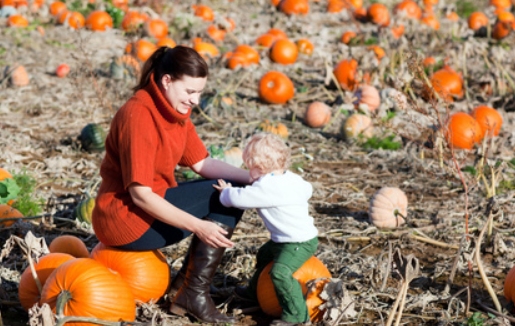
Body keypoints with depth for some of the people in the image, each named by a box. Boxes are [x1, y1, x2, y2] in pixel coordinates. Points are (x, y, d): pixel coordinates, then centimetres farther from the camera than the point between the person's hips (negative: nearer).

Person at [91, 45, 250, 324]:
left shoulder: (175, 109, 6)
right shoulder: (139, 116, -23)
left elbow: (202, 163, 6)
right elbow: (140, 195, -26)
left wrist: (251, 178, -9)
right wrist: (198, 227, -27)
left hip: (151, 205, 10)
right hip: (125, 217, -10)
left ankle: (184, 285, 8)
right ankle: (194, 296, -8)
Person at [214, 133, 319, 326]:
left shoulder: (267, 188, -27)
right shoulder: (289, 178, 1)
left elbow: (239, 198, -27)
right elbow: (306, 189, 22)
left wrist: (226, 192, -2)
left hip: (300, 242, -11)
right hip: (284, 239, 11)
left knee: (280, 271, -28)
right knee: (264, 255, 30)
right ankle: (254, 291, 52)